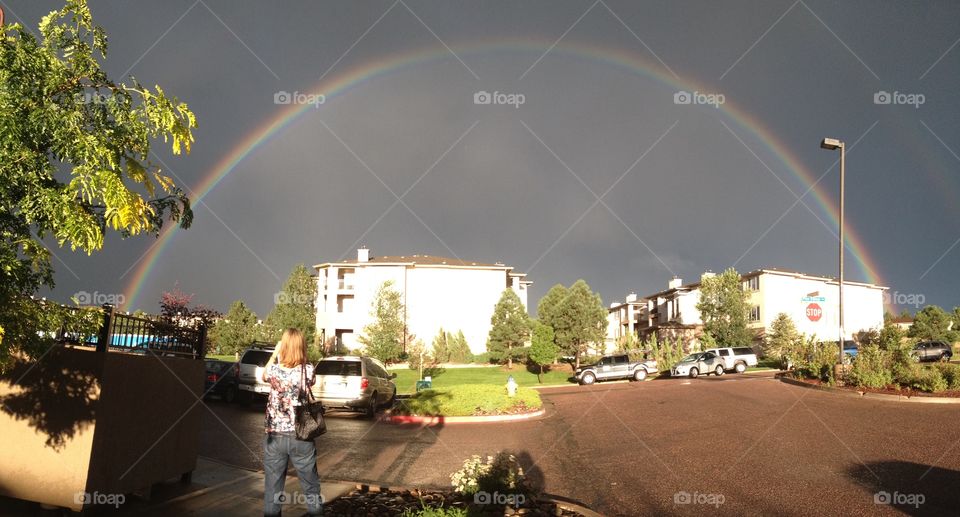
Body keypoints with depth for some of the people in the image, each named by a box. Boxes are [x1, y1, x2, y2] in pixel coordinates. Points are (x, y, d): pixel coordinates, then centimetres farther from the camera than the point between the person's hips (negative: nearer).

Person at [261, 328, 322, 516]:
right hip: (301, 436, 0)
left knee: (273, 486, 9)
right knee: (311, 486, 13)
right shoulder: (308, 370, -10)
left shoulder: (275, 370, -10)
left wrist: (275, 353, 20)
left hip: (275, 435, 0)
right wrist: (300, 357, 12)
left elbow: (264, 375, 16)